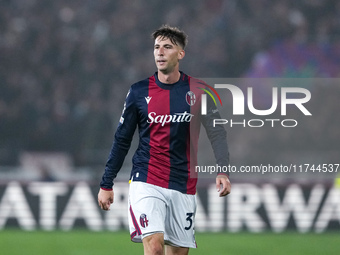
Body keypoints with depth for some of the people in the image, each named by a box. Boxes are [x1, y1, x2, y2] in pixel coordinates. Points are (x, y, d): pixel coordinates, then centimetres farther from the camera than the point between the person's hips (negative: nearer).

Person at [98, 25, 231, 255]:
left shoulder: (198, 91, 1)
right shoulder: (139, 92, 1)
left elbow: (217, 133, 7)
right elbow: (122, 141, 8)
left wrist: (223, 172, -8)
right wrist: (106, 185, 8)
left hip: (184, 186, 2)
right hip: (146, 182, -2)